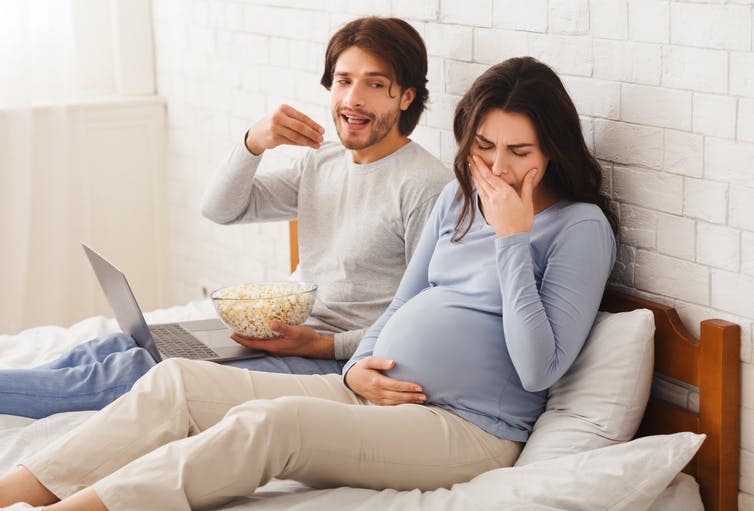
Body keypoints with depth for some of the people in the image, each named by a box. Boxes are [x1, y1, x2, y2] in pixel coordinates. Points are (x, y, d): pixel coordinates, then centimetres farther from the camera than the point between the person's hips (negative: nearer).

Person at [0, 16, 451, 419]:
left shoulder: (427, 185, -12)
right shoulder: (323, 163, 14)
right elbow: (221, 209, 11)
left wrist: (324, 345, -22)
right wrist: (255, 143, -8)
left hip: (341, 360, -8)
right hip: (291, 334, 8)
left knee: (131, 373, -18)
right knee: (111, 351, -5)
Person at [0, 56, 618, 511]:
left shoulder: (581, 226, -5)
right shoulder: (458, 197, 17)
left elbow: (539, 369, -14)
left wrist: (512, 238, -15)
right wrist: (360, 365, 2)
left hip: (469, 429, -7)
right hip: (375, 395, 8)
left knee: (271, 421, -33)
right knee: (177, 381, -10)